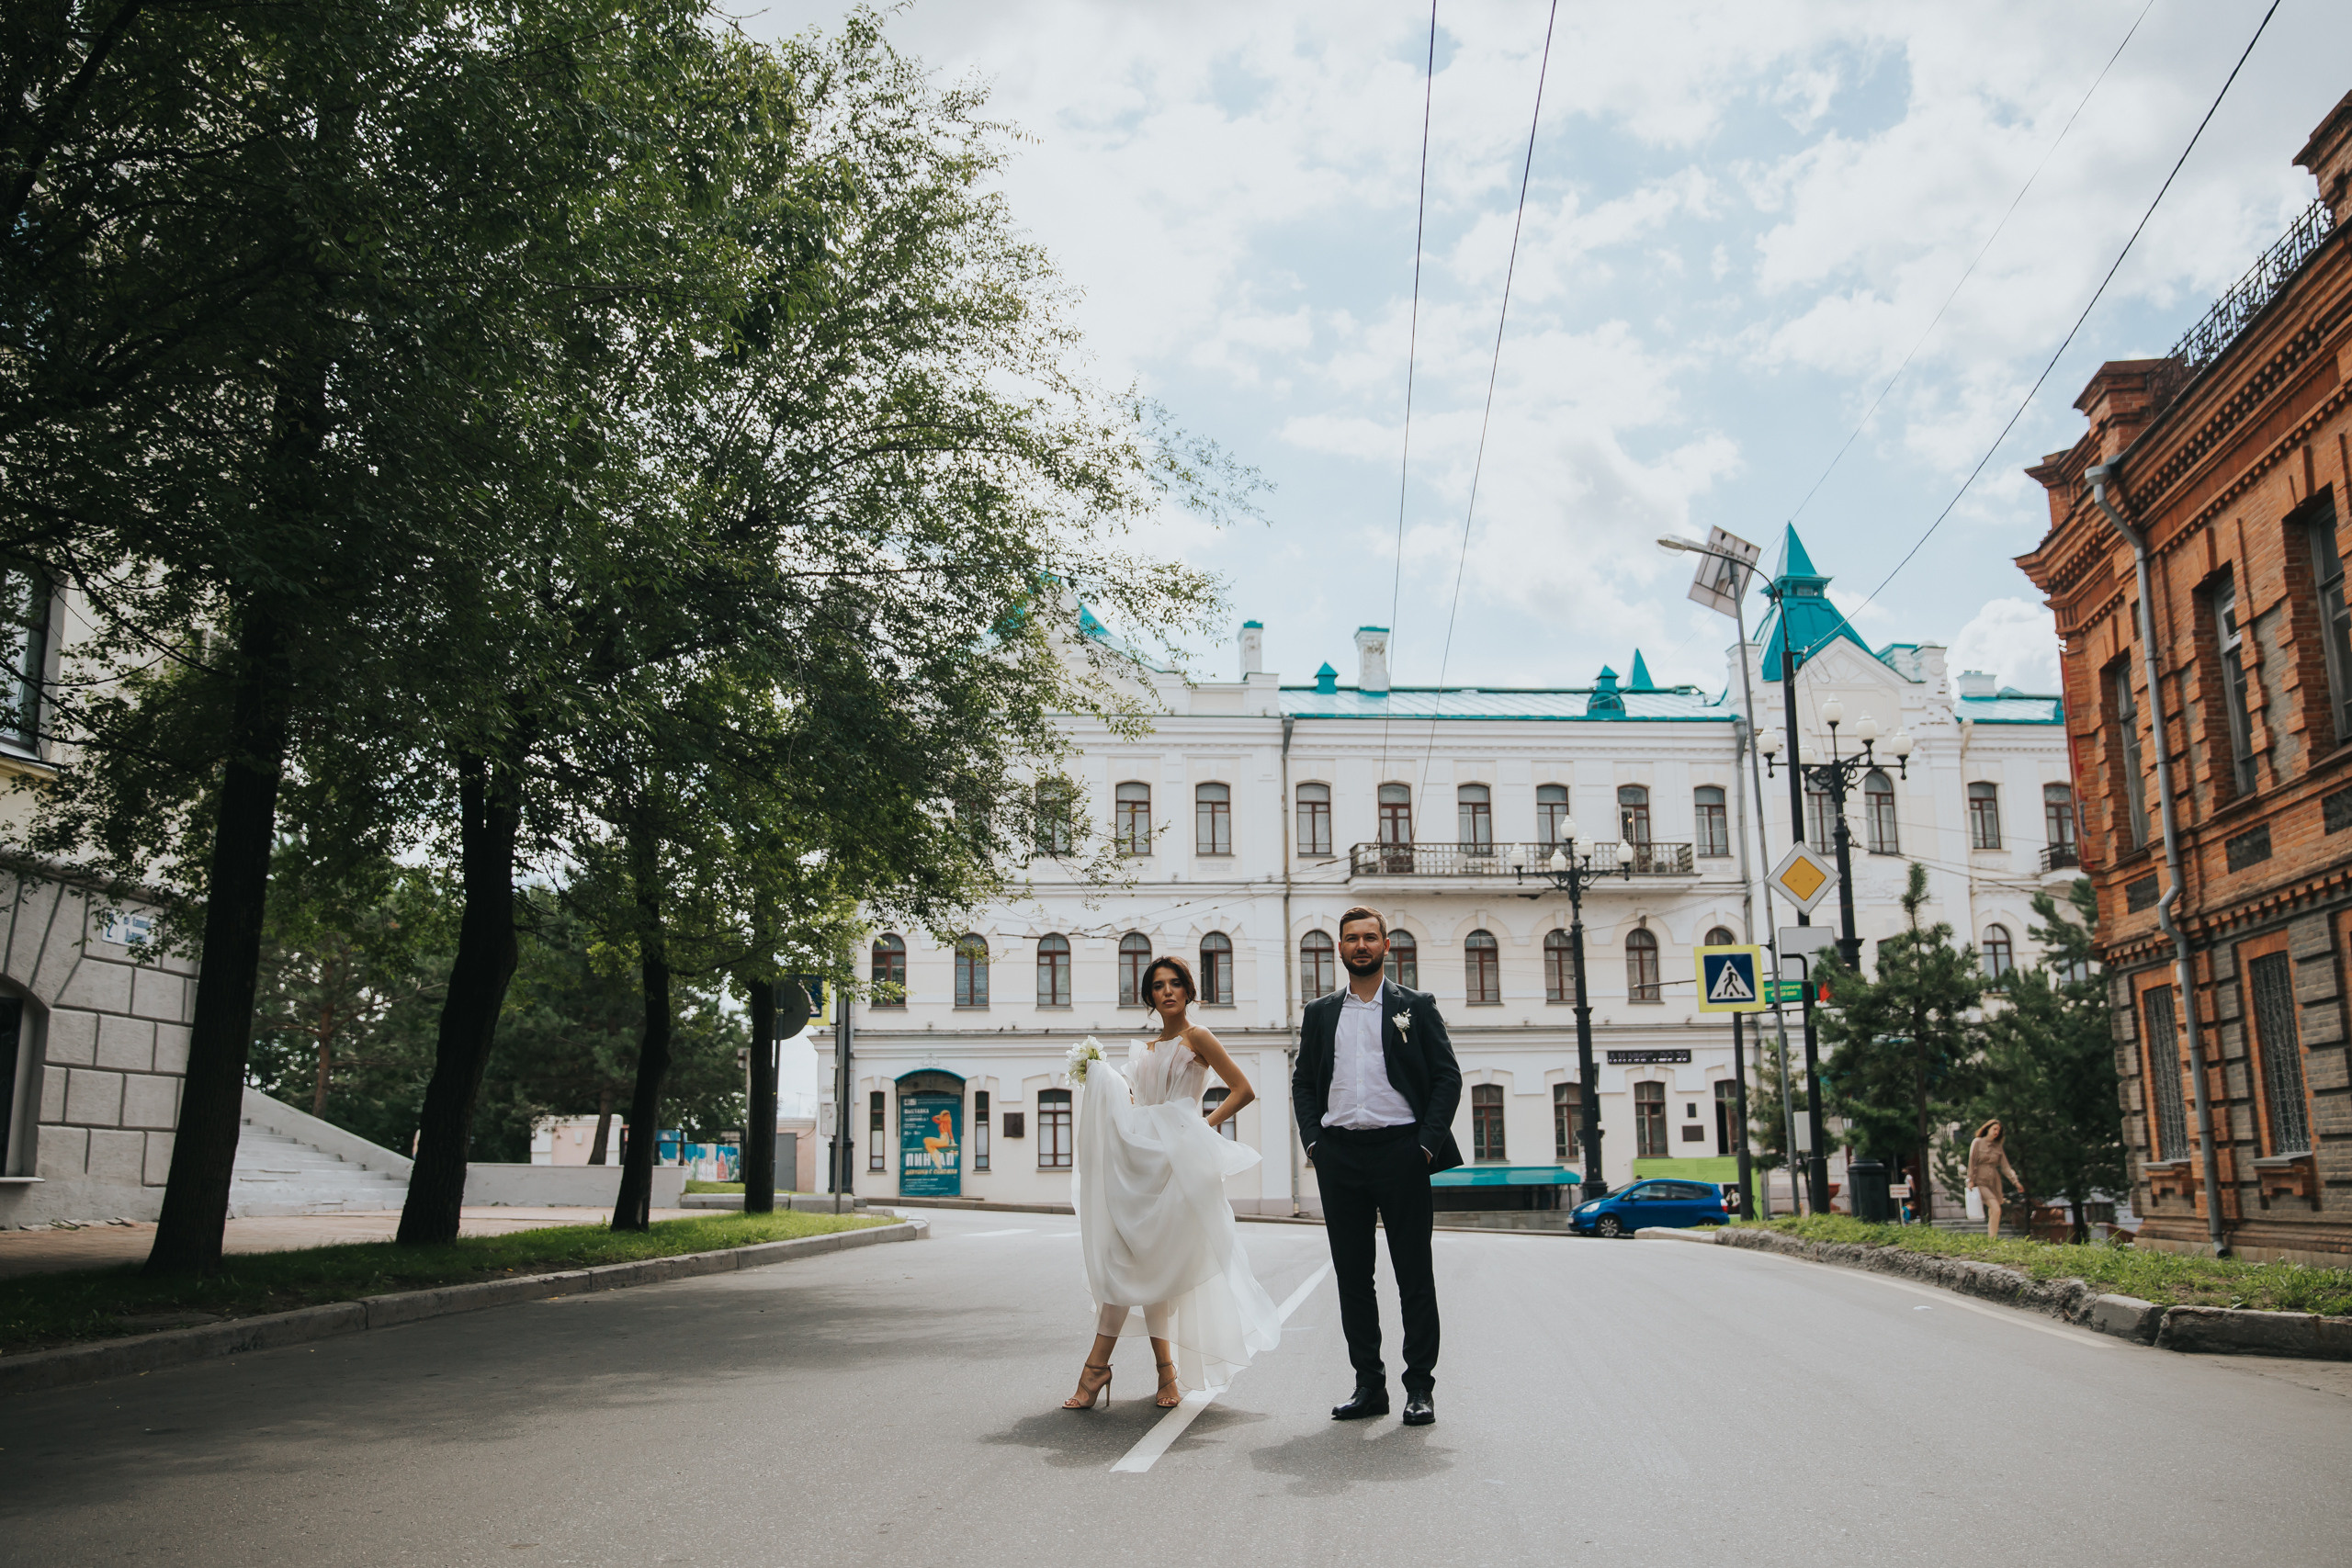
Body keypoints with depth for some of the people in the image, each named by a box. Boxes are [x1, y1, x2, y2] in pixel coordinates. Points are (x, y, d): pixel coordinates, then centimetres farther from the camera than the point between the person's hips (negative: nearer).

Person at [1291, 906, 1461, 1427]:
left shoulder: (1416, 1006, 5)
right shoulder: (1320, 1013, 14)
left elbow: (1447, 1077, 2)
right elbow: (1303, 1082, 15)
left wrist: (1427, 1144, -8)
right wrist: (1313, 1141, 1)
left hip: (1400, 1150, -3)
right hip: (1339, 1156, 3)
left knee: (1414, 1274, 1)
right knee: (1352, 1275, 6)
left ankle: (1420, 1388, 8)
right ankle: (1368, 1385, 14)